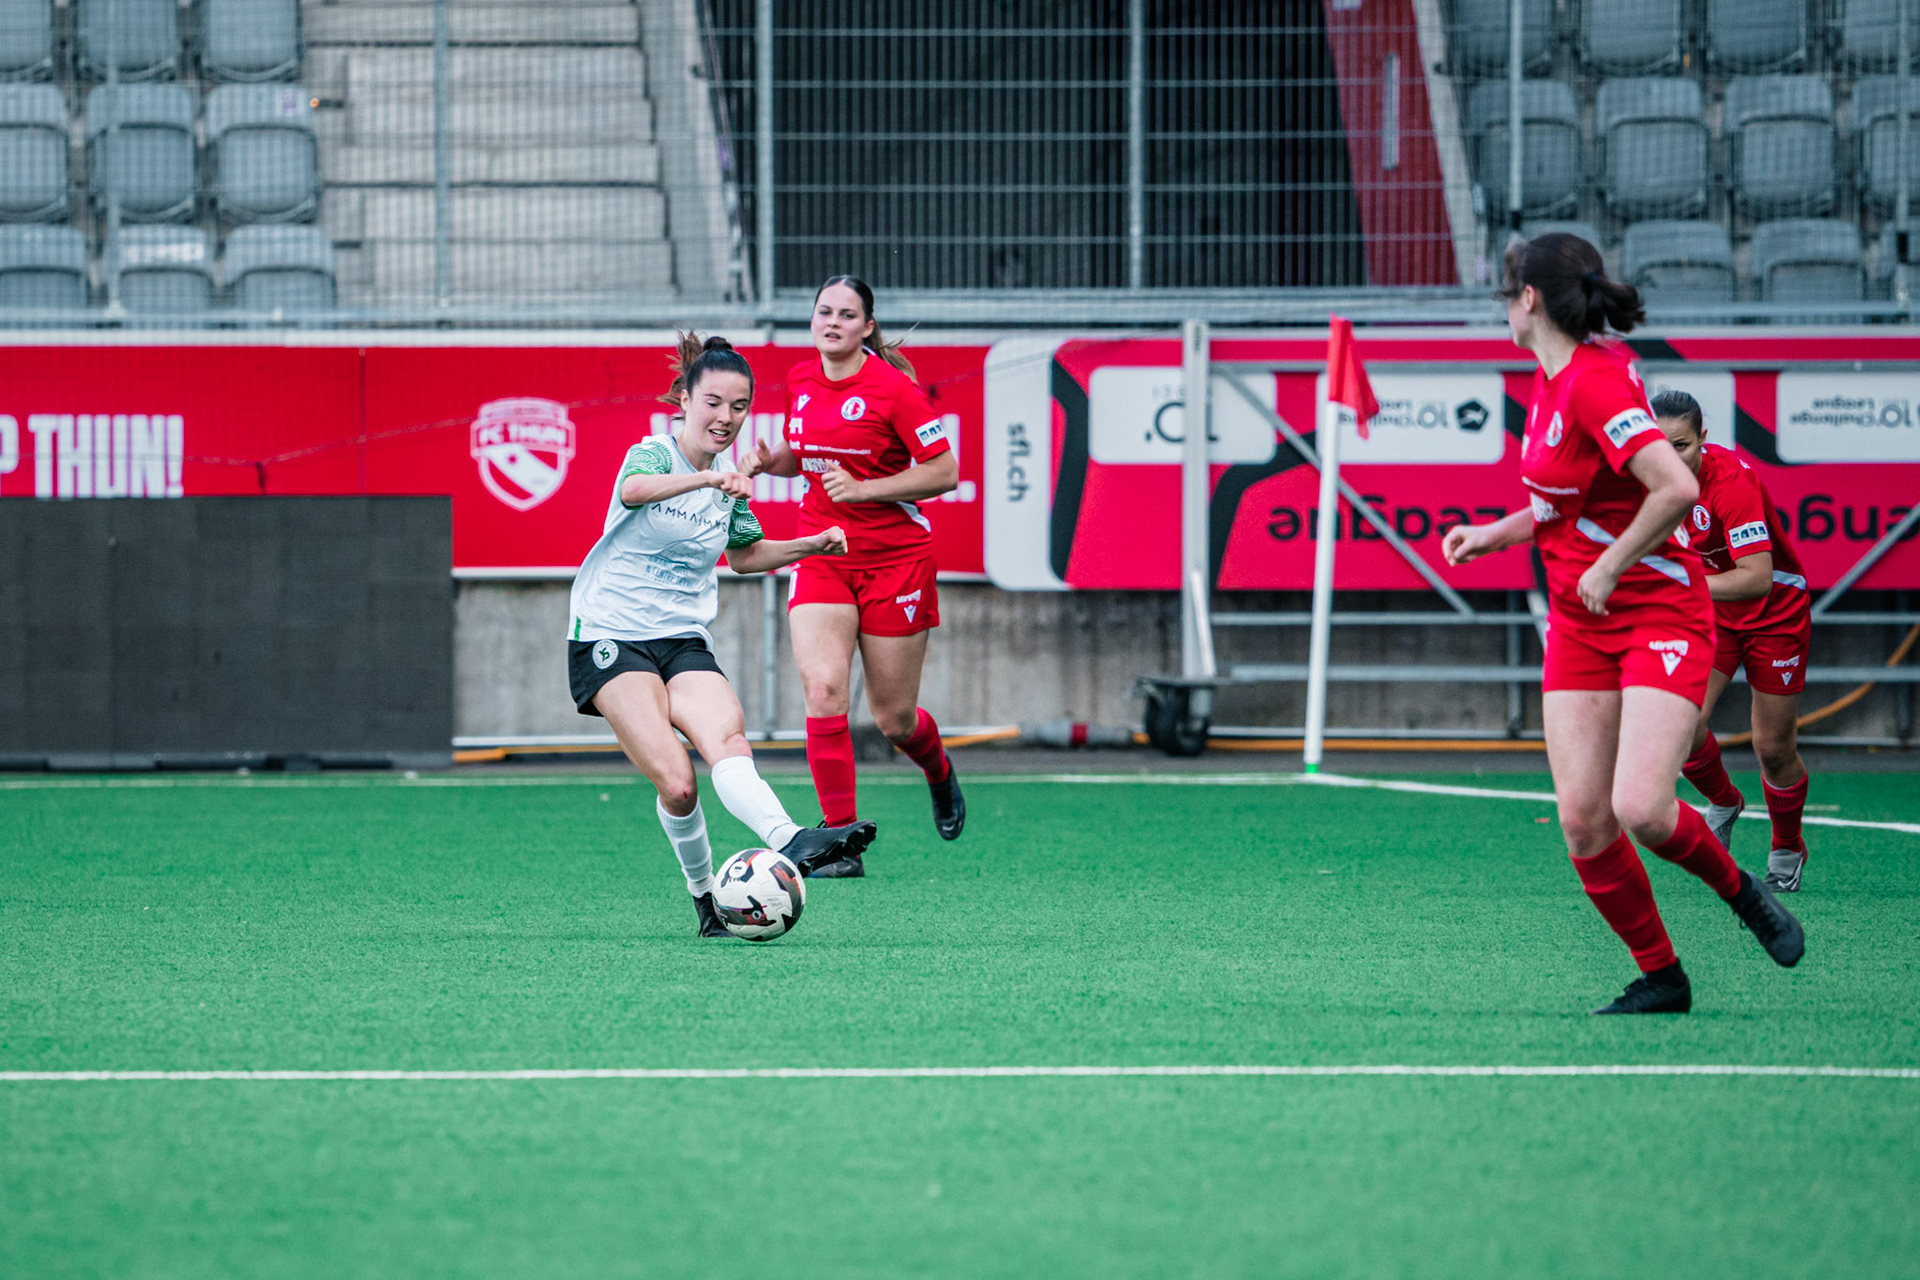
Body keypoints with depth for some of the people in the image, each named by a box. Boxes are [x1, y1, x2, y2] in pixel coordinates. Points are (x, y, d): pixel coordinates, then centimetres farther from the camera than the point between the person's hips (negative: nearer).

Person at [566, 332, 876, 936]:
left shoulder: (729, 482, 12)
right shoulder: (654, 453, -8)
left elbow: (744, 554, 32)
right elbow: (636, 488, -35)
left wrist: (812, 545, 16)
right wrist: (708, 478, -53)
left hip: (683, 641, 4)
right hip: (610, 640, -4)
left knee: (726, 736, -28)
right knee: (677, 784, -24)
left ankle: (791, 842, -50)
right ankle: (704, 896, -10)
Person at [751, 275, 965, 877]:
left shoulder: (893, 388, -14)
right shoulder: (801, 381, 4)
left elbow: (944, 471, -13)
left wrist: (862, 488, -21)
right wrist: (773, 460, -1)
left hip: (895, 557, -4)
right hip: (822, 553, 4)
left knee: (894, 719, 5)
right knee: (822, 691, -17)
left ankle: (940, 774, 42)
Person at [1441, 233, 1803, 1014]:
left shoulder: (1594, 382, -20)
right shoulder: (1554, 378, 9)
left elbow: (1677, 487, -31)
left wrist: (1610, 568, -21)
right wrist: (1496, 534, 12)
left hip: (1657, 614, -8)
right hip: (1578, 626, 8)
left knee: (1642, 810, -20)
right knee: (1582, 820, -3)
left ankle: (1739, 891, 10)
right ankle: (1661, 978, 10)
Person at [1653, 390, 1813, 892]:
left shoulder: (1731, 482, -33)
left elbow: (1758, 577, -41)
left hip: (1775, 613, -5)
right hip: (1710, 611, 5)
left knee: (1773, 749, 1)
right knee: (1680, 724, -15)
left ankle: (1787, 851, 28)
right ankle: (1723, 803, 17)